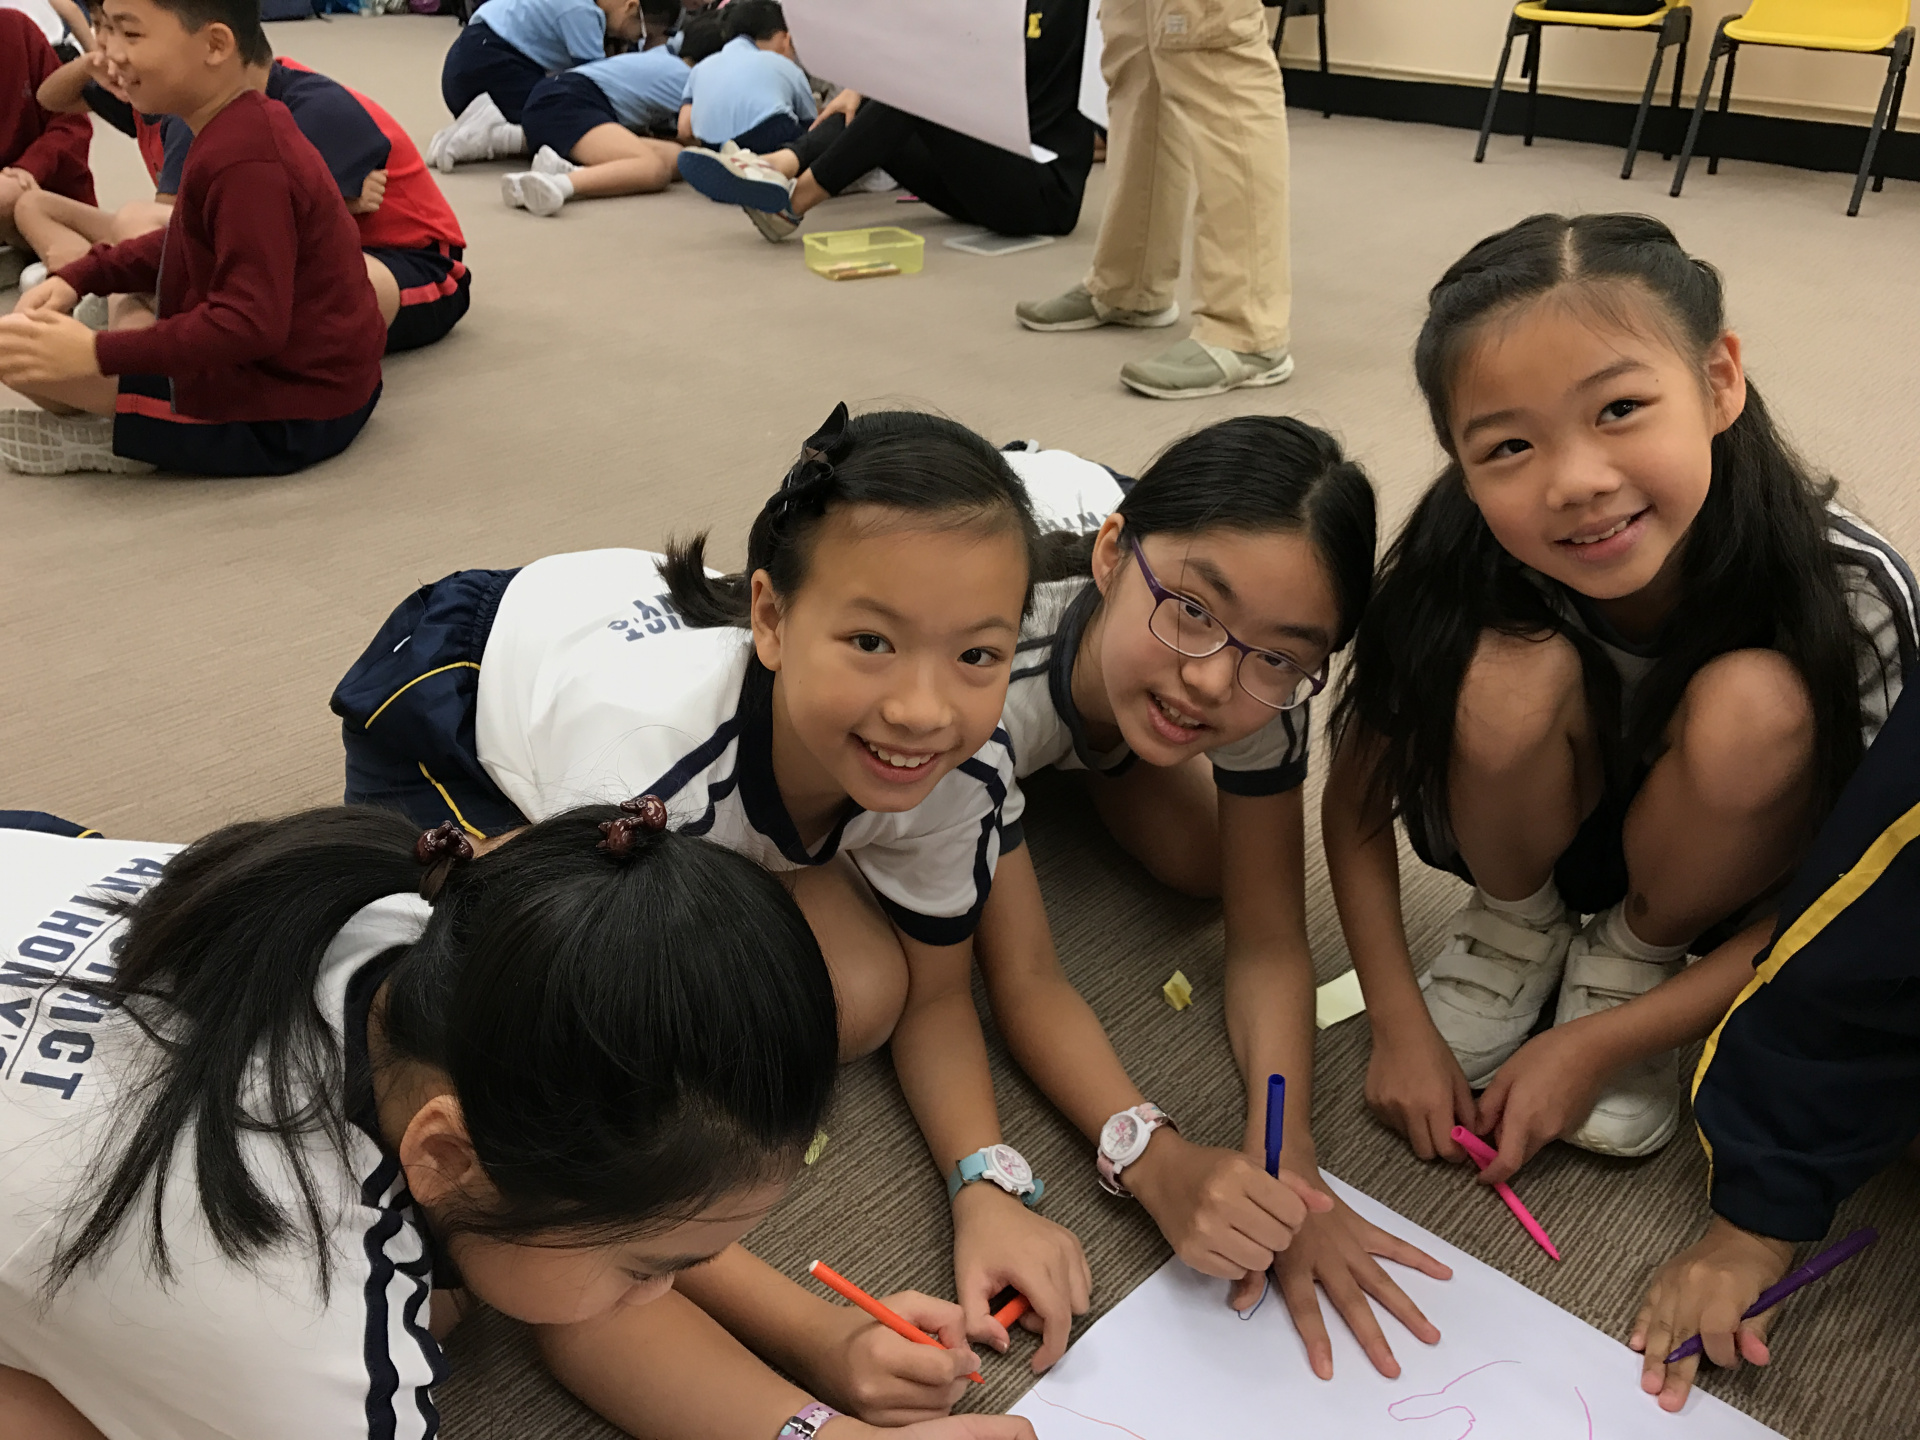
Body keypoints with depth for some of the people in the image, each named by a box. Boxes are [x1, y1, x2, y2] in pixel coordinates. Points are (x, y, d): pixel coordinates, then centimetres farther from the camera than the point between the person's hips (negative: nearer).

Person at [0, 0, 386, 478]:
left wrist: (98, 353, -25)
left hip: (285, 420, -11)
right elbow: (195, 242, 20)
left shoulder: (245, 162, -24)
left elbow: (251, 323, -28)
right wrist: (78, 278, 8)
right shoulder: (248, 127, 8)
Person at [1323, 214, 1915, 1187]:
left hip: (1708, 870, 0)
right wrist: (1399, 1024, -19)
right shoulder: (1454, 574, -29)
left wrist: (1597, 1044, -24)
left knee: (1756, 705, -33)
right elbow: (1355, 806, -14)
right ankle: (1517, 925, -1)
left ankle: (1630, 959, -4)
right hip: (1529, 829, 0)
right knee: (1514, 674, -32)